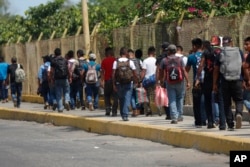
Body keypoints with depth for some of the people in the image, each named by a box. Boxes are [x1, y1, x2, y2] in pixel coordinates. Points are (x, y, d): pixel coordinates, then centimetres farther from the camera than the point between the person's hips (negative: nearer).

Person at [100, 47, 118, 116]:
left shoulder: (104, 61, -1)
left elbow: (102, 71, -5)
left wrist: (102, 81, -4)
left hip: (107, 80, -1)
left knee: (107, 96, 15)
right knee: (115, 96, 4)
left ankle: (108, 109, 0)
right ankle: (114, 112, -1)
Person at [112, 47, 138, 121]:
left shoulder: (116, 62, -1)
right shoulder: (130, 62, -3)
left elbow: (113, 74, -6)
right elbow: (135, 74, -2)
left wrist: (114, 84, -2)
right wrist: (136, 81, 12)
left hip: (119, 84, 2)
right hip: (128, 83, -1)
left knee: (121, 100, 15)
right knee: (127, 99, -1)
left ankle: (122, 114, 21)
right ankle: (125, 115, -10)